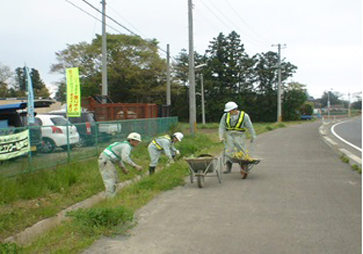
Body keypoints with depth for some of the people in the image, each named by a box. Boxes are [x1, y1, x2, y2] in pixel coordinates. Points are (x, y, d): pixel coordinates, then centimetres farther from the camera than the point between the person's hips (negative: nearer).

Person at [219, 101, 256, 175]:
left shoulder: (244, 115, -4)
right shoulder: (225, 116, 3)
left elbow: (250, 127, 1)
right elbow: (222, 126, 3)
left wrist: (253, 136, 3)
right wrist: (221, 136, -6)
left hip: (239, 135, -2)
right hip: (229, 135, 2)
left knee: (241, 151, -4)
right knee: (229, 151, -3)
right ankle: (228, 168, 1)